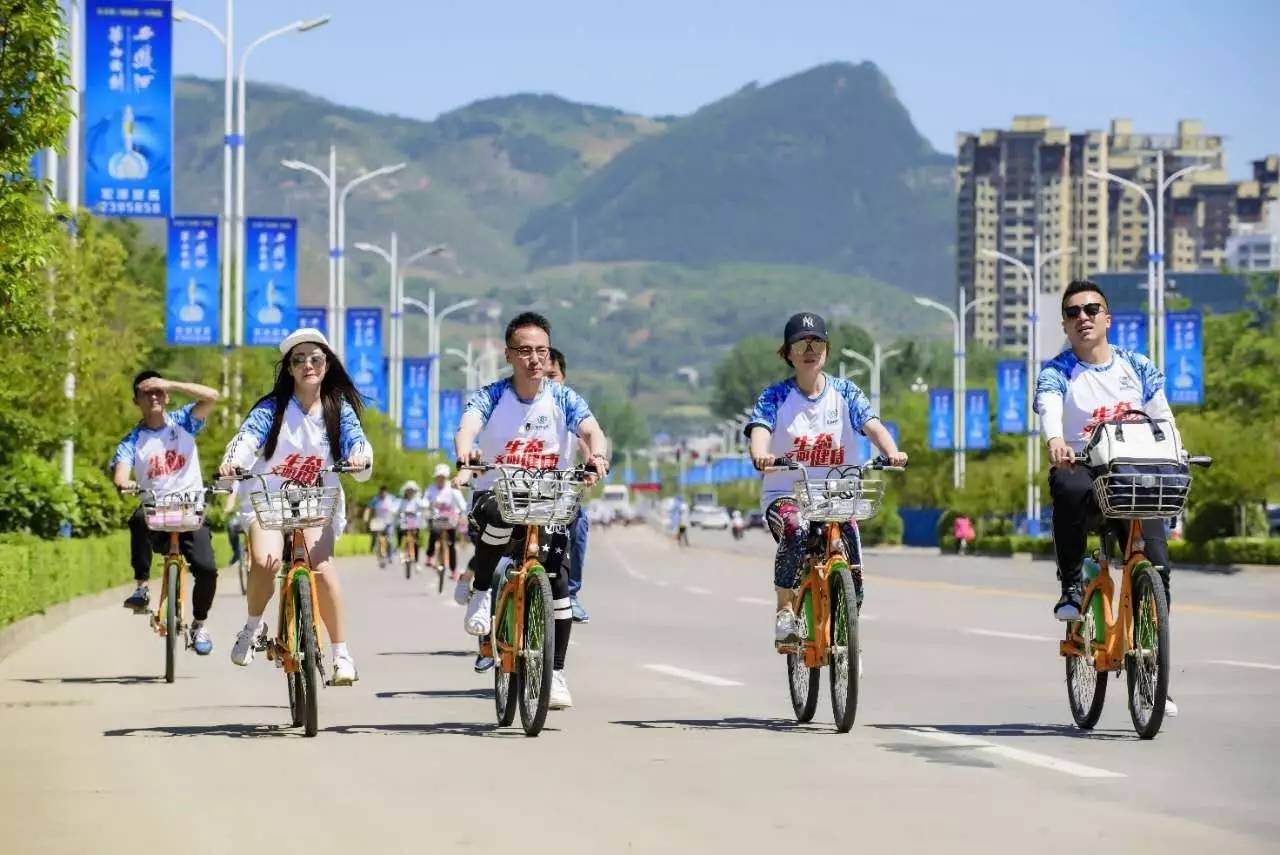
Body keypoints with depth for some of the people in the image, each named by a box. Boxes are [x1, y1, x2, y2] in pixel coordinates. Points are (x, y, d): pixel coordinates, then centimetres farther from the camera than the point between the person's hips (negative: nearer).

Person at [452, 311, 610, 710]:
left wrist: (598, 457, -45)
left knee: (557, 580, -12)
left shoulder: (563, 399, -3)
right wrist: (465, 457, -49)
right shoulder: (491, 397, -6)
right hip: (496, 494, -2)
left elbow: (592, 429, -21)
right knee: (500, 519, -38)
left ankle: (556, 673, 3)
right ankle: (480, 593, -11)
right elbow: (468, 426, -25)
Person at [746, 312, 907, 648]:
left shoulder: (845, 392, 2)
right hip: (786, 494, -2)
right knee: (796, 532, -37)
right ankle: (785, 610, -22)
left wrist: (892, 452, -34)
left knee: (852, 572, -12)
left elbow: (872, 426, -12)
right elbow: (760, 430, -20)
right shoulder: (775, 397, -2)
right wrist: (761, 456, -44)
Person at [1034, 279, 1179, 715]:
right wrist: (1056, 442, -45)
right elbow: (1049, 408, -22)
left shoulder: (1137, 368, 9)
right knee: (1070, 489, -40)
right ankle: (1071, 586, -22)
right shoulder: (1056, 373, -1)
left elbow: (1162, 418, 5)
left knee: (1156, 563, -11)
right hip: (1080, 467, -2)